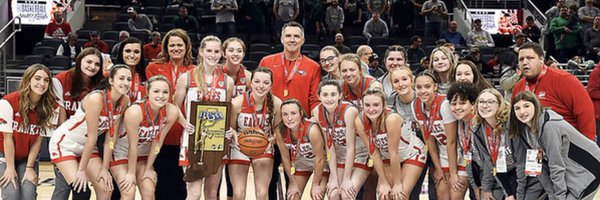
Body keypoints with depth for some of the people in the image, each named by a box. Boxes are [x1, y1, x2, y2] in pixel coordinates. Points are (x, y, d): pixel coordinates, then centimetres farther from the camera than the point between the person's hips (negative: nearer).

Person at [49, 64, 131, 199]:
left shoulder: (124, 101, -9)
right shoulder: (96, 98, -29)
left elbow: (111, 137, -6)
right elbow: (92, 137, -26)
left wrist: (105, 168, -7)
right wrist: (81, 169, -19)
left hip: (86, 146, 7)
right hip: (64, 143, -7)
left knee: (106, 189, -2)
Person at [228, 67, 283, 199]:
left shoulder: (276, 104, -18)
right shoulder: (237, 103, -22)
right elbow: (231, 128, -6)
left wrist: (270, 141, -22)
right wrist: (236, 137, -27)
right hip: (239, 148, -1)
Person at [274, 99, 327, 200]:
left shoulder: (312, 129, -36)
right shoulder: (280, 132, -24)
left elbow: (320, 159, -24)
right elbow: (285, 157, -9)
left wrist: (315, 184, -15)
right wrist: (293, 183, -3)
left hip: (320, 164, -4)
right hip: (300, 163, 4)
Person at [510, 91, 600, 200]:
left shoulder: (549, 125, -25)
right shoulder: (522, 130, -2)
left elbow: (556, 166, -23)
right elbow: (522, 163, 4)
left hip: (585, 172, -7)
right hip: (568, 174, 7)